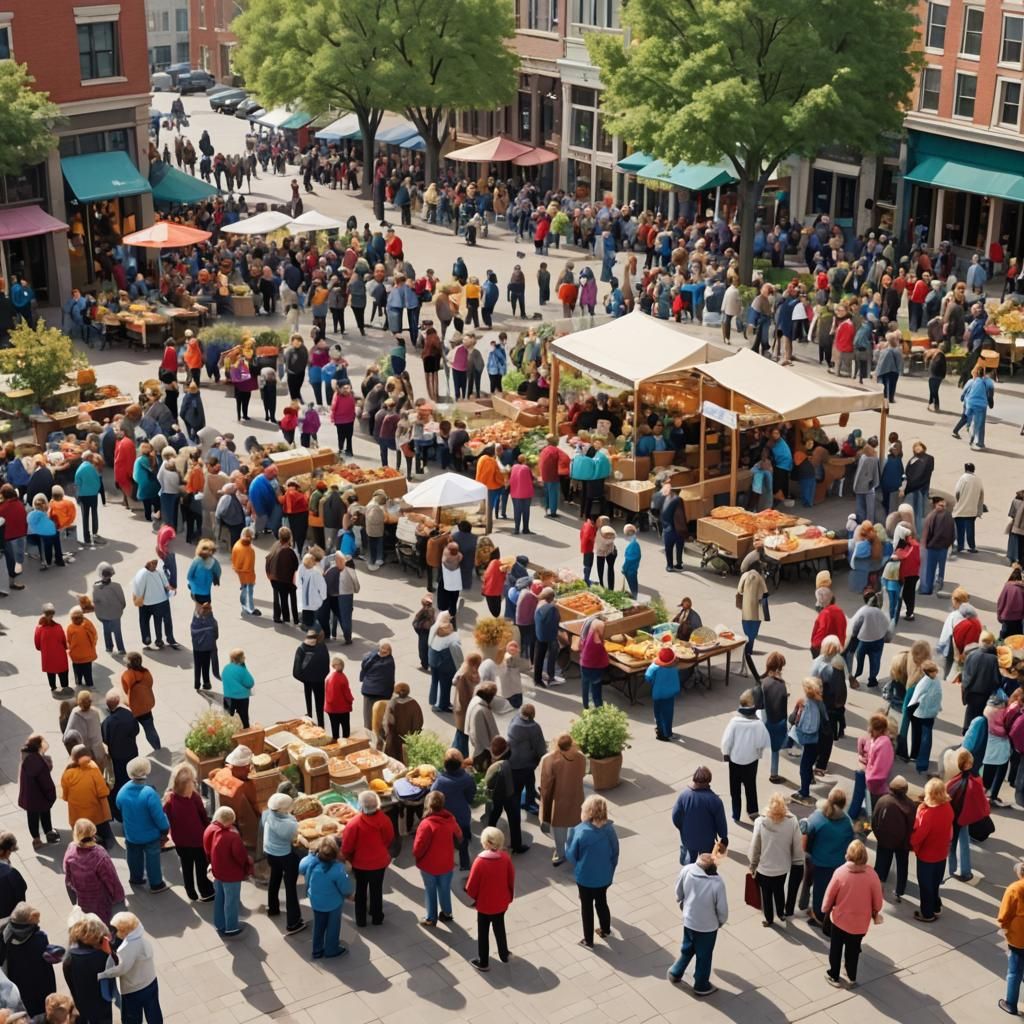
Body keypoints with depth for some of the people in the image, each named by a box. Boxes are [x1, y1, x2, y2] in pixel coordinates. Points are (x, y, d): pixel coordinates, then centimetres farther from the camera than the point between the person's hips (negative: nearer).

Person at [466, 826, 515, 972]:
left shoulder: (480, 861, -28)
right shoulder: (506, 858, -15)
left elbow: (471, 885, -17)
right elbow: (511, 879, -1)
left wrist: (473, 896, 5)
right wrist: (510, 896, 15)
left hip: (484, 904, -4)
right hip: (501, 902, 4)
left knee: (483, 933, 15)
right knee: (499, 928, 26)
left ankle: (483, 962, 27)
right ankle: (504, 955, 42)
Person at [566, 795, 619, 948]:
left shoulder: (580, 832, -26)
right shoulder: (610, 829, -14)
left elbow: (570, 855, -14)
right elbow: (615, 854, -2)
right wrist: (610, 871, 13)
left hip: (585, 878, -3)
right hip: (604, 876, 4)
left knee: (586, 907, 15)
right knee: (602, 902, 27)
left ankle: (588, 940, 27)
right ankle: (605, 930, 46)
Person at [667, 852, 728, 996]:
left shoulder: (687, 870, -20)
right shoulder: (717, 883, -31)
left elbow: (678, 892, -3)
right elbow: (722, 908, -18)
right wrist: (721, 921, 4)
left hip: (688, 920, 4)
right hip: (707, 925, -4)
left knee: (687, 949, 29)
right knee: (704, 956, 18)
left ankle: (675, 974, 45)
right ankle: (701, 986, 36)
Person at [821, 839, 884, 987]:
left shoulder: (840, 872, -21)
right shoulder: (871, 875, -18)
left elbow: (830, 895, -9)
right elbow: (877, 899, -7)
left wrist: (825, 909, 11)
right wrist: (875, 913, 14)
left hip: (840, 918, -1)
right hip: (861, 921, 1)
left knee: (835, 948, 20)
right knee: (853, 949, 22)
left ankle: (834, 976, 32)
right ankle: (852, 977, 37)